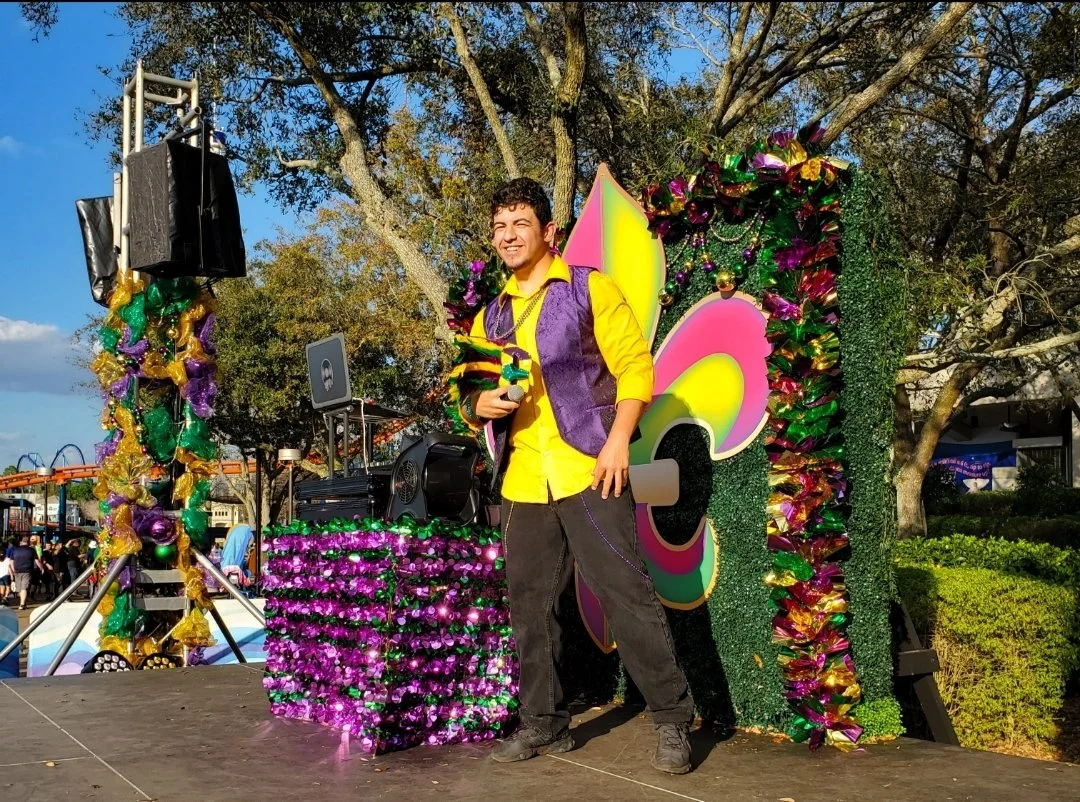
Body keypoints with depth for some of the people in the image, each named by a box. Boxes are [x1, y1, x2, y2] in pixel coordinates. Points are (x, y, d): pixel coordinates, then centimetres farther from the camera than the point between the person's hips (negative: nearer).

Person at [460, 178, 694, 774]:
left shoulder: (590, 289, 1)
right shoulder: (490, 317, 16)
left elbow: (635, 366, -4)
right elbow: (468, 396, 20)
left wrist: (618, 440, -15)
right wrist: (478, 406, -4)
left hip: (588, 472, -6)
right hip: (521, 483, 6)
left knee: (627, 595, -7)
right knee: (530, 606, 9)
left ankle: (672, 721, 3)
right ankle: (544, 723, 21)